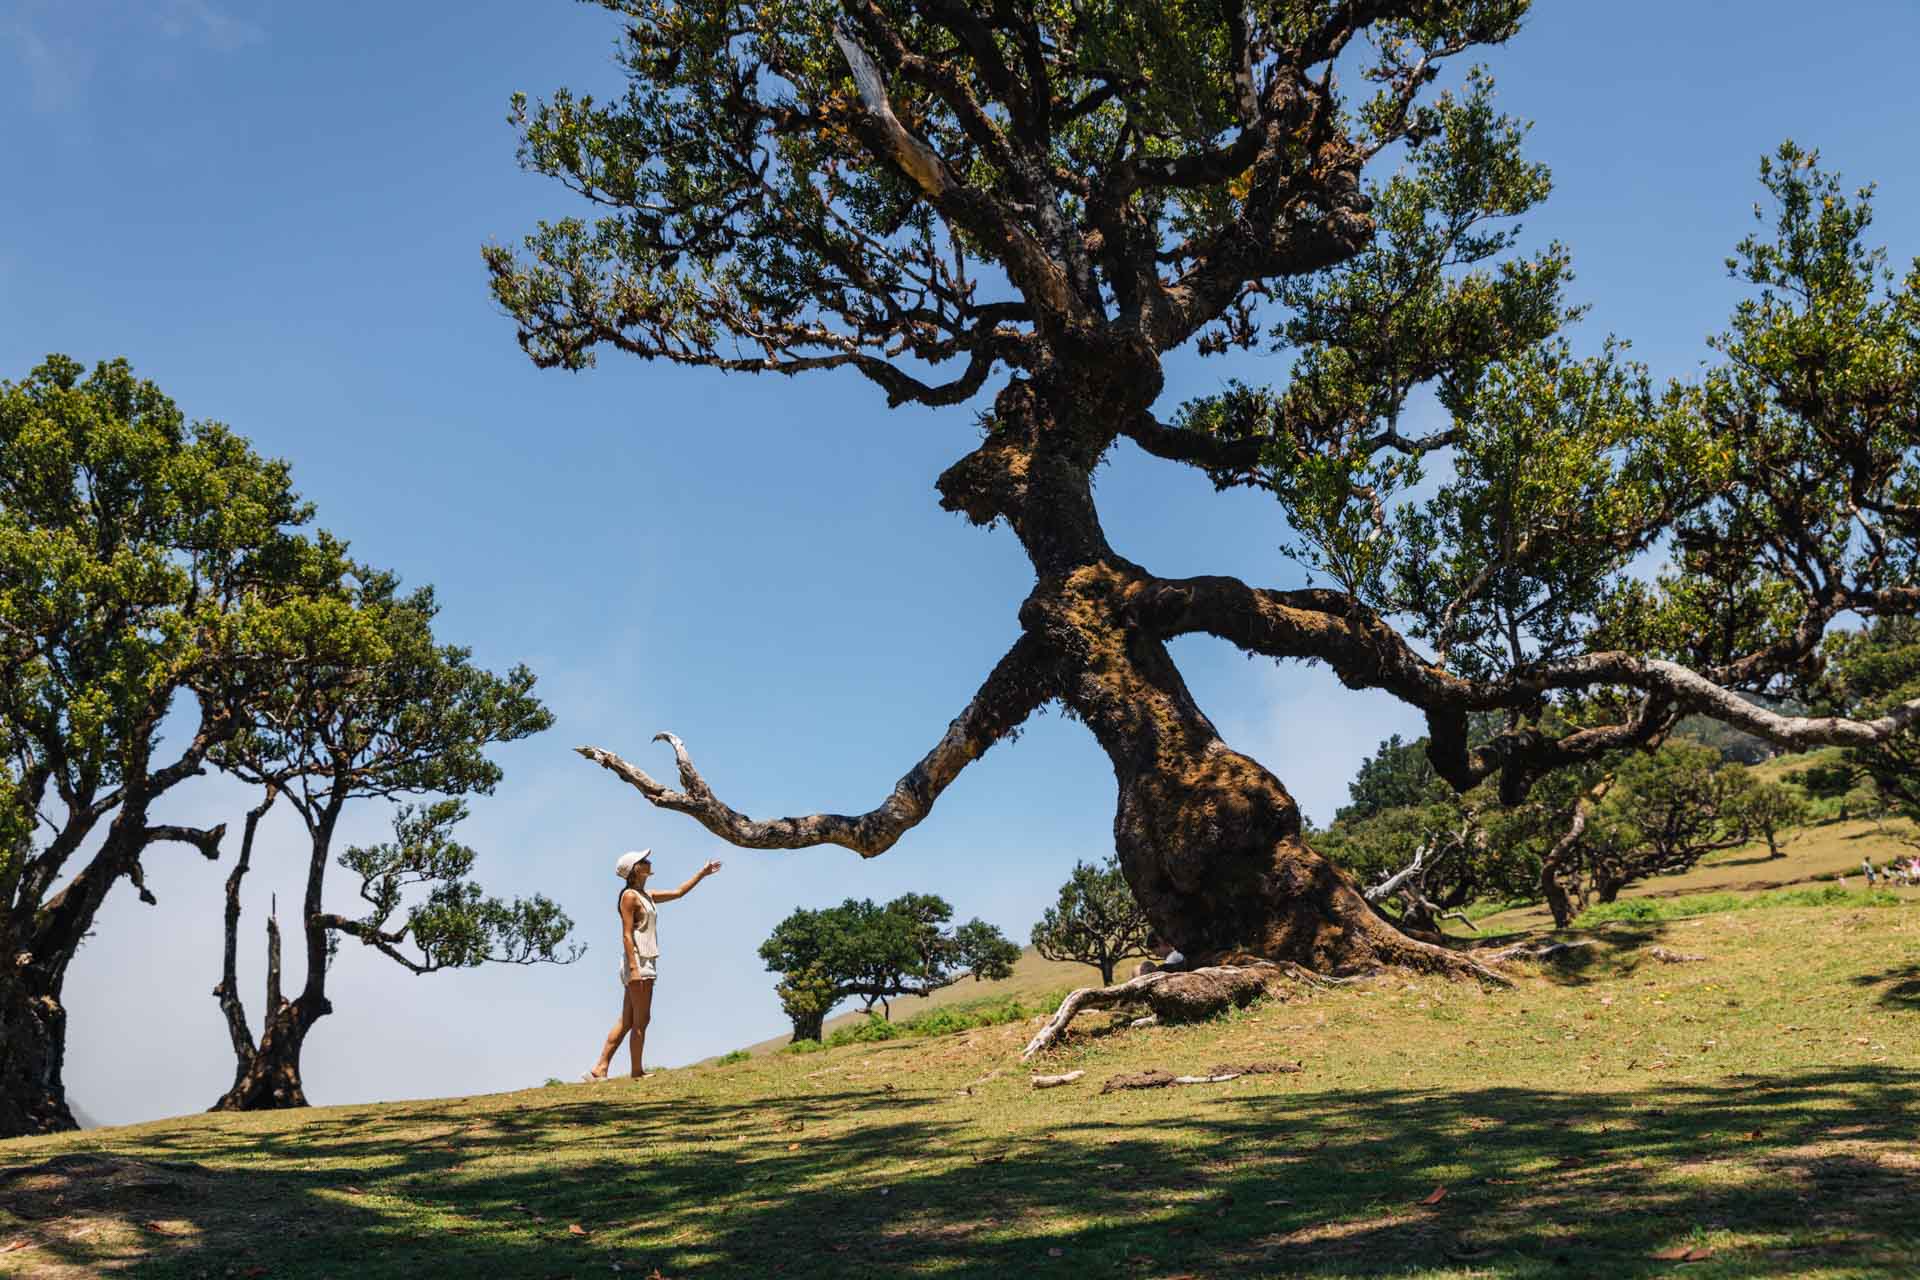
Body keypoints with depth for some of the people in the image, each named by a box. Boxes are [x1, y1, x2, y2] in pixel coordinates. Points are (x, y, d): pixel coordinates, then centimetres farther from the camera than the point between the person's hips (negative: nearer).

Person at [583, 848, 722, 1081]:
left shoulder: (646, 896, 18)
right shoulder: (629, 896, -8)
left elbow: (679, 892, 28)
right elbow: (627, 934, -15)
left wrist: (702, 873, 27)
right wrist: (634, 968, -21)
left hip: (646, 963, 9)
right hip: (637, 961, -9)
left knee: (626, 1022, 7)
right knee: (641, 1020, -4)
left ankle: (599, 1070, 7)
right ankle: (637, 1072, 2)